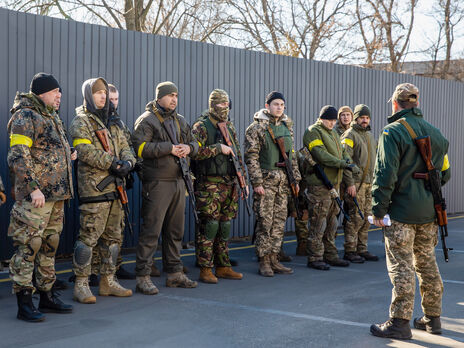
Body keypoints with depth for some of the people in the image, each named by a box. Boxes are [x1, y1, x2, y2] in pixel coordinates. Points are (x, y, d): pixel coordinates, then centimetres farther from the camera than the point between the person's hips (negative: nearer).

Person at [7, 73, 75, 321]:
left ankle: (47, 295, 24)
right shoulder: (24, 116, -9)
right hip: (35, 195, -9)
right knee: (28, 245, -6)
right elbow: (18, 156, -16)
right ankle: (24, 303, 0)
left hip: (56, 193, 9)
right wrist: (33, 187, -21)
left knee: (50, 244, 14)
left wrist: (68, 157, 12)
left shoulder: (52, 117, 19)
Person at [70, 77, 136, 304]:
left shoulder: (112, 123, 21)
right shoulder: (81, 122, -3)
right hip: (93, 188, -8)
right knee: (89, 236, -8)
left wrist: (127, 162, -8)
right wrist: (113, 164, -18)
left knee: (113, 236, 12)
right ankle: (81, 285, -1)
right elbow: (86, 151, -15)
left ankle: (108, 281, 21)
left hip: (115, 187, 8)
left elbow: (124, 147, 14)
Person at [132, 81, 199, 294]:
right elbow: (140, 147, -17)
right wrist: (169, 148, -18)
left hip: (178, 181, 8)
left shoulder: (180, 121, 18)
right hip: (157, 183, -8)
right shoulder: (147, 120, -5)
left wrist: (189, 148, -1)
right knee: (151, 230, -8)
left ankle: (174, 273, 23)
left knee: (176, 229, 13)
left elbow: (195, 144, 23)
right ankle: (143, 277, -4)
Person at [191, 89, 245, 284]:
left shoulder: (230, 128, 18)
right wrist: (218, 148, -18)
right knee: (209, 225, -8)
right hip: (209, 185, -7)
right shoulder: (201, 127, -4)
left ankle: (223, 267, 17)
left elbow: (238, 156, 23)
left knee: (225, 226, 10)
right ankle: (205, 269, -1)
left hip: (230, 184, 7)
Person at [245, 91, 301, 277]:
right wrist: (257, 182, -16)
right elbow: (251, 157, -10)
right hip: (265, 180, -6)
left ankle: (274, 259, 16)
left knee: (279, 221, 8)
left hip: (283, 181, 6)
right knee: (264, 222, -4)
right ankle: (264, 262, 5)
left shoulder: (287, 127, 14)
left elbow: (292, 155, 19)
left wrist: (295, 178, 14)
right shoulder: (256, 128, -6)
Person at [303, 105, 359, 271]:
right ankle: (314, 258, -1)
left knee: (332, 222, 14)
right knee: (318, 222, -7)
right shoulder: (313, 132, -9)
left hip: (334, 183, 9)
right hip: (319, 184, -9)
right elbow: (321, 155, -20)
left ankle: (330, 255, 22)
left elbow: (343, 151, 17)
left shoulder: (333, 133, 21)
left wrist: (347, 160, -7)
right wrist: (343, 164, -25)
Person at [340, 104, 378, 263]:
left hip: (369, 183, 8)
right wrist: (350, 183, -18)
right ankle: (350, 251, 0)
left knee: (366, 217, 9)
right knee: (355, 217, -7)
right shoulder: (349, 135, -6)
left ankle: (362, 249, 16)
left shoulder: (370, 135, 19)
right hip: (355, 183, -8)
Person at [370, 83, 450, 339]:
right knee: (427, 264, 16)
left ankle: (400, 322, 0)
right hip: (428, 212, 7)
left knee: (401, 266, -3)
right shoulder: (435, 133, 11)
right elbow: (444, 173, 17)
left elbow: (385, 174, -17)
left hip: (402, 212, -7)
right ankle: (432, 318, 24)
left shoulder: (393, 132, -12)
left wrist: (378, 209, -12)